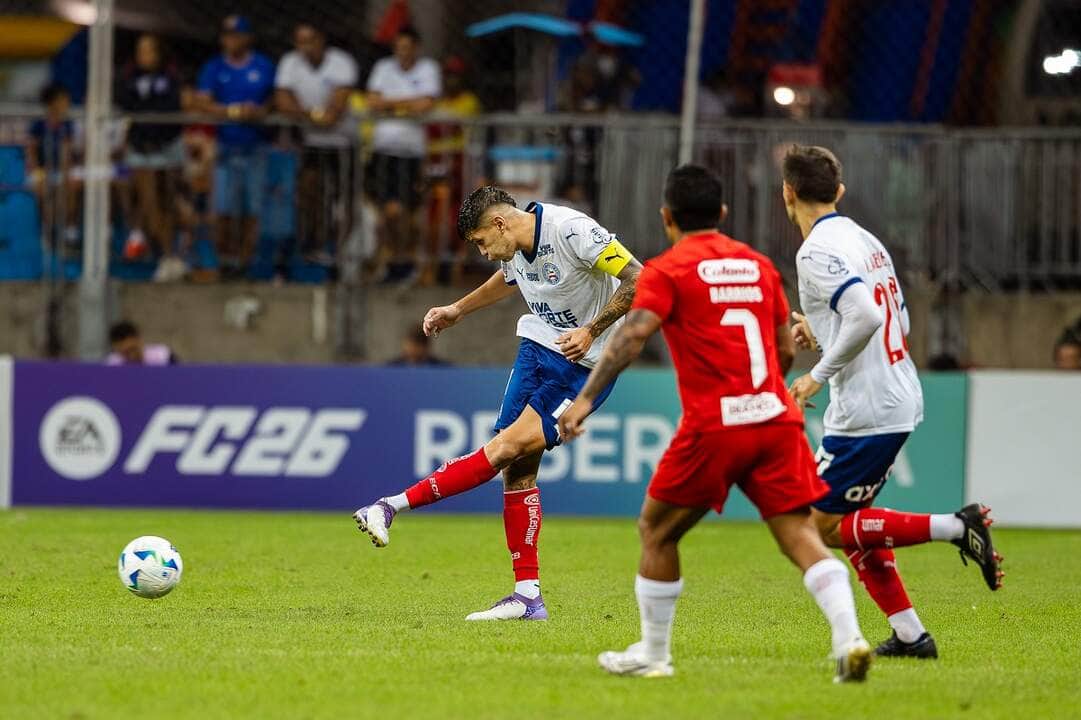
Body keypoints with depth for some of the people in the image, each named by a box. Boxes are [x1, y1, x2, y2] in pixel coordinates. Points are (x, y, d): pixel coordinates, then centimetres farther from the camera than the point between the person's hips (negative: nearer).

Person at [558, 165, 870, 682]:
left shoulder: (668, 270, 0)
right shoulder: (758, 265, 17)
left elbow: (634, 334, -14)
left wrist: (586, 397, -17)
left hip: (714, 427, -4)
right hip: (775, 419, 4)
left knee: (655, 531, 13)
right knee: (800, 535, -2)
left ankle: (653, 654, 18)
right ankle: (848, 637, -22)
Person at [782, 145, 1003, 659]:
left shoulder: (817, 252, -15)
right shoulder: (864, 240, 13)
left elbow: (866, 316, -28)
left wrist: (819, 375, -19)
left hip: (865, 412, -9)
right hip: (902, 401, 9)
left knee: (822, 526, 0)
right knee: (850, 521, 17)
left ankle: (956, 528, -10)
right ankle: (910, 635, 13)